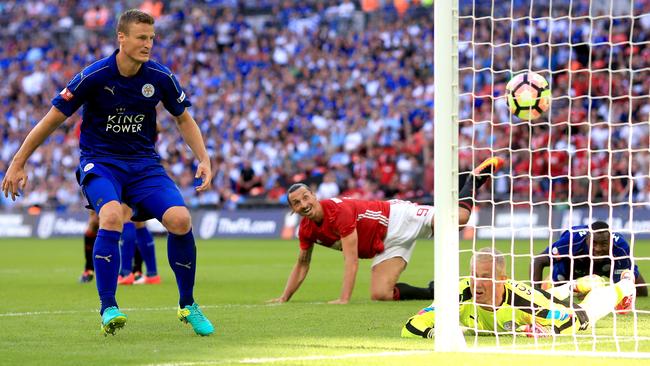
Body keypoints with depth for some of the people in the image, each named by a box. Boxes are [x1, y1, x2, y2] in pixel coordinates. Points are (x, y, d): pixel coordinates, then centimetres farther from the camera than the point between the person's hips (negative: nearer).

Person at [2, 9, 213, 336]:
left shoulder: (160, 78, -4)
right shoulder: (94, 77, -14)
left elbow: (183, 119, 13)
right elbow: (52, 119, -5)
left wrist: (203, 160, 1)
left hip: (144, 162, 3)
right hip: (99, 161, -3)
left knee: (180, 219, -20)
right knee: (112, 216, -34)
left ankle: (187, 305, 0)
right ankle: (108, 309, -26)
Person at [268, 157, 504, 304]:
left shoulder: (339, 210, -25)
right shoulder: (306, 230, -2)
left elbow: (351, 260, -28)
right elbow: (302, 265, 15)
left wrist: (344, 299, -32)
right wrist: (284, 298, 11)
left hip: (396, 219, -7)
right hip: (384, 248, 7)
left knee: (456, 218, -21)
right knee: (379, 295, -14)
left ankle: (477, 177, 7)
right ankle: (433, 292, 3)